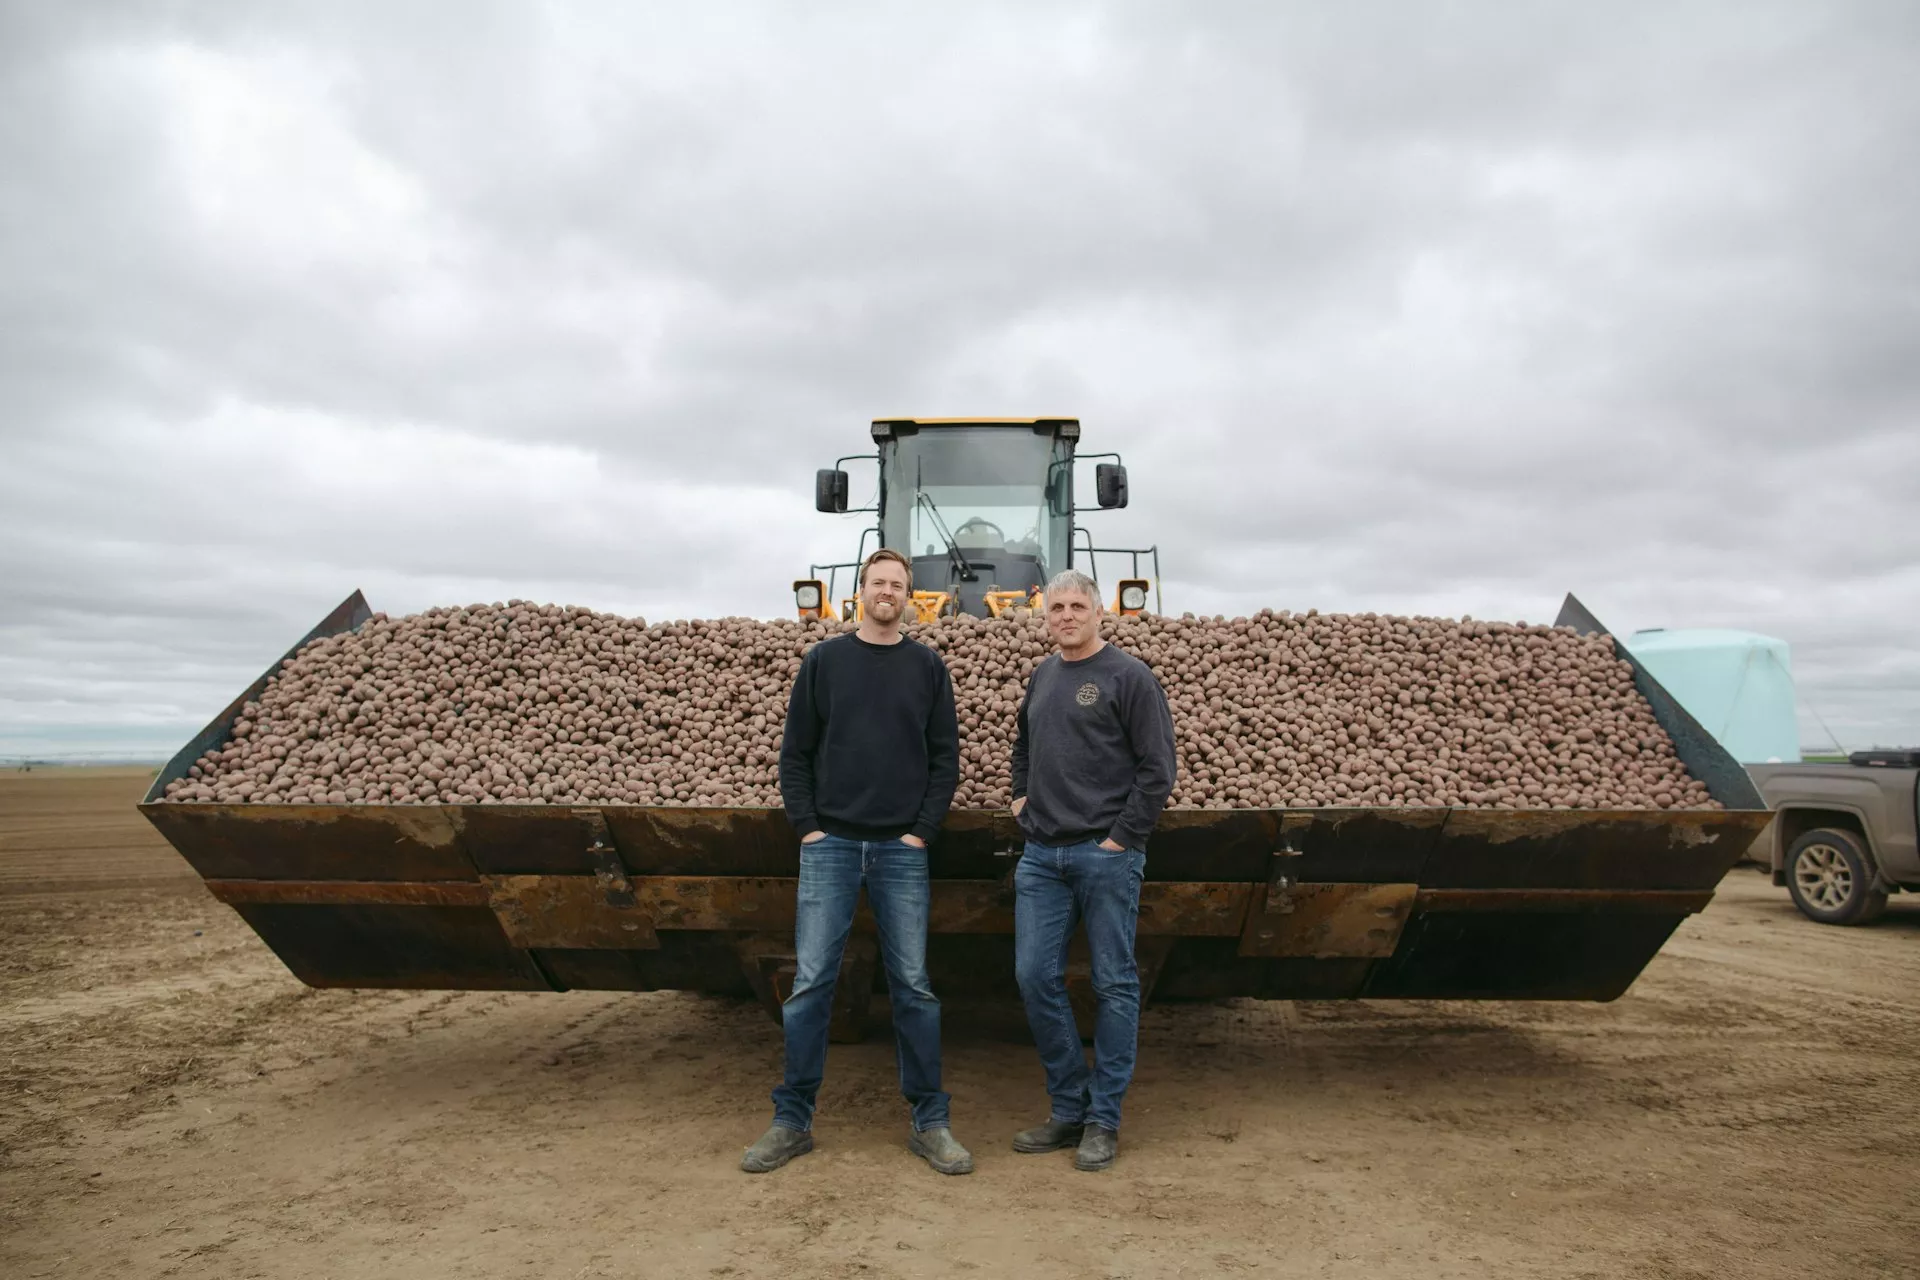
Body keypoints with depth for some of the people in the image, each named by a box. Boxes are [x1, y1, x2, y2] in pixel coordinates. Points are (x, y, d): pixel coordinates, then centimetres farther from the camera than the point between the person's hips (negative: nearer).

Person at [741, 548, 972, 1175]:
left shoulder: (927, 666, 7)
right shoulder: (823, 660, 7)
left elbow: (945, 758, 5)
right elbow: (795, 753, 6)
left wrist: (921, 830, -4)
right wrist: (807, 827, -3)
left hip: (902, 849, 0)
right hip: (830, 844, 0)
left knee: (913, 987, 4)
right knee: (810, 984, 2)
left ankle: (929, 1124, 14)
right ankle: (792, 1121, 15)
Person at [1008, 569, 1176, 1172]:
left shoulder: (1129, 676, -5)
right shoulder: (1042, 677, 14)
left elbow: (1157, 768, -9)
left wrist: (1123, 838, -12)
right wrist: (1021, 795, 16)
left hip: (1106, 856, -6)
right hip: (1041, 856, 6)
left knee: (1113, 985, 4)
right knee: (1035, 977, 5)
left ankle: (1103, 1120, 15)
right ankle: (1068, 1109, 20)